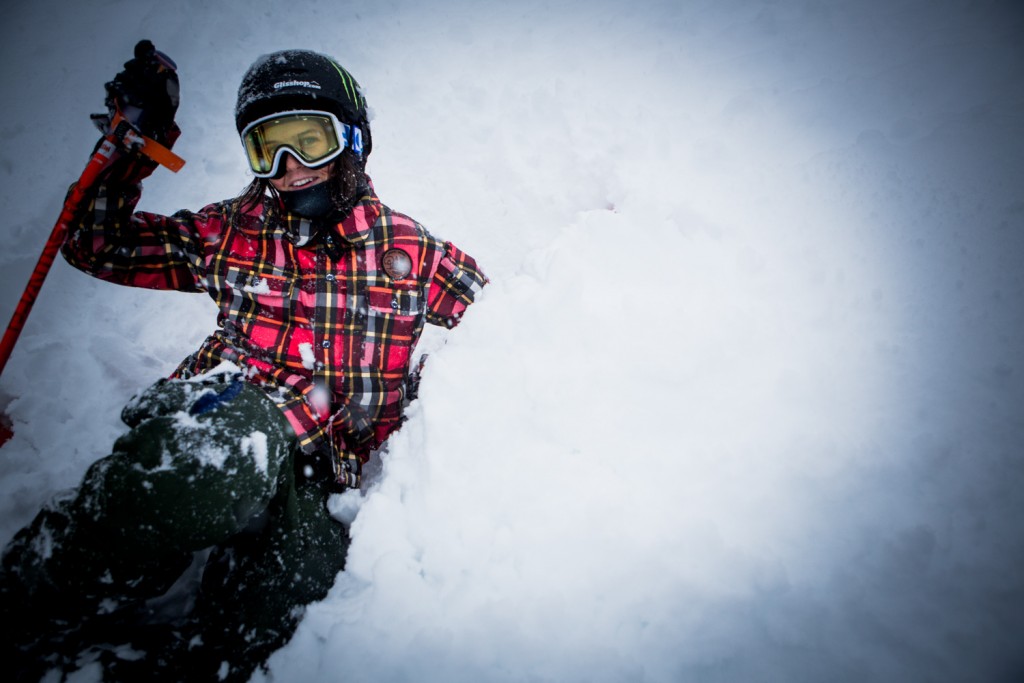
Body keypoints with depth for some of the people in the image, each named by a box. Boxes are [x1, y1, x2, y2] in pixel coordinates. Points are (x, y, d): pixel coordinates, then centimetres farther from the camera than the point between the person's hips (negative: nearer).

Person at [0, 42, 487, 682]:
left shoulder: (410, 251, 12)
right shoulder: (233, 234, 16)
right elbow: (97, 245, 20)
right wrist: (136, 142, 9)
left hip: (315, 475, 1)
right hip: (220, 420, 0)